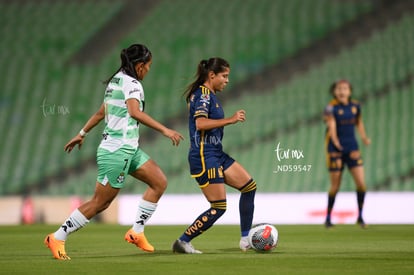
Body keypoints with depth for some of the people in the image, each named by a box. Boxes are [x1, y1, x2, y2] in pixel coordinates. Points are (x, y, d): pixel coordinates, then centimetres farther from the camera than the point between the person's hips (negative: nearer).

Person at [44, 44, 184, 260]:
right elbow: (135, 112, -30)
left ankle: (136, 232, 8)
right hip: (118, 151, -10)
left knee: (159, 182, 5)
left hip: (129, 149, 10)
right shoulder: (131, 83, -14)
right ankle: (57, 238, 3)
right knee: (100, 203, -4)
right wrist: (165, 130, -31)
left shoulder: (115, 81, 14)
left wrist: (82, 134, 31)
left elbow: (101, 113, 23)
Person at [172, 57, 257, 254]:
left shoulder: (210, 95, 16)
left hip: (217, 154, 10)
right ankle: (182, 242, 1)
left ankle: (245, 240, 10)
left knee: (249, 186, 7)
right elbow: (200, 123, -29)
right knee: (218, 208, -9)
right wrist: (230, 120, -27)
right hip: (204, 157, -10)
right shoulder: (202, 94, -13)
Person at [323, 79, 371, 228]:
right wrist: (336, 142, -41)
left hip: (352, 148, 4)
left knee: (361, 183, -7)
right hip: (335, 149, -4)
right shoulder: (331, 107, -11)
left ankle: (360, 216, 9)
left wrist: (364, 137, 3)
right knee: (335, 186, 0)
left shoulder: (355, 105, 4)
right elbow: (331, 126, -25)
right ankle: (328, 217, 19)